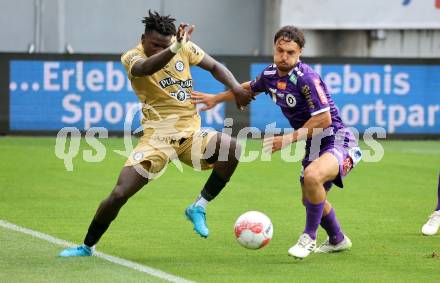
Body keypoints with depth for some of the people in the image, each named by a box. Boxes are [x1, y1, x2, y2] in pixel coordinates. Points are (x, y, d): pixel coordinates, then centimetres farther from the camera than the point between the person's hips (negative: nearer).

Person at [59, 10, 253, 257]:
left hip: (191, 133, 3)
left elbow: (214, 66, 16)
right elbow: (146, 68, -35)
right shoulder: (132, 58, -10)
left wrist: (236, 88, -2)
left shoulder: (185, 48, 3)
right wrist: (175, 47, -52)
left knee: (232, 148, -27)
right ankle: (87, 247, 12)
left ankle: (199, 207, -10)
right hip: (158, 136, -3)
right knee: (119, 194, -12)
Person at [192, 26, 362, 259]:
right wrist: (216, 99, 31)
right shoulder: (270, 75, 2)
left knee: (312, 176, -36)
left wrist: (289, 139, -19)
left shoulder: (306, 78, -24)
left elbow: (324, 119, -23)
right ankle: (338, 240, 49)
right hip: (314, 146, 9)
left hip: (337, 141, -9)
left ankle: (309, 237, -16)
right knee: (310, 200, 22)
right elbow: (250, 88, 26)